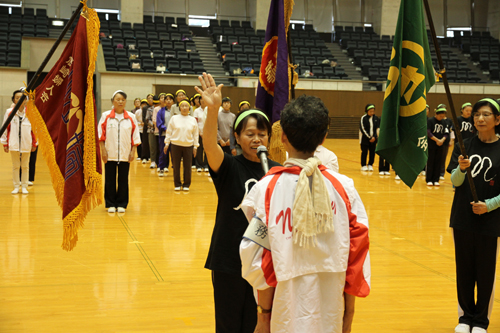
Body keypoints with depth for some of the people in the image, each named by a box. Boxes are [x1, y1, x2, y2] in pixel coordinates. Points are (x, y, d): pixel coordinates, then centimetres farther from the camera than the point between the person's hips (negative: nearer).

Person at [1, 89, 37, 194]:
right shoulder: (9, 112, -3)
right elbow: (5, 128, 3)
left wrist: (34, 143, 6)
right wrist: (5, 143, 2)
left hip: (26, 144, 0)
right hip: (14, 144, 0)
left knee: (25, 166, 9)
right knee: (15, 166, 8)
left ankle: (24, 187, 19)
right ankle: (16, 186, 18)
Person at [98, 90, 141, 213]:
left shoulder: (131, 117, 4)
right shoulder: (105, 116, 1)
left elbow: (135, 136, 6)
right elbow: (100, 134, 1)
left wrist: (133, 151, 1)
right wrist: (103, 150, -5)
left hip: (125, 154, 1)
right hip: (110, 154, -1)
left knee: (123, 180, 5)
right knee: (110, 180, 4)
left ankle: (121, 204, 15)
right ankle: (110, 204, 14)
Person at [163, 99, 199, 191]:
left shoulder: (193, 120, 5)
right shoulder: (174, 118, 2)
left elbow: (195, 134, 9)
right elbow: (169, 132, 5)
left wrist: (195, 146, 6)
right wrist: (167, 143, 2)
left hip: (188, 146, 1)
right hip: (176, 145, -1)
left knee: (187, 166, 2)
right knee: (176, 166, 3)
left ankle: (186, 185, 13)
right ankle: (177, 184, 13)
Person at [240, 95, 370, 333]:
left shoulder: (267, 188, -10)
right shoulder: (344, 187, -5)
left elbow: (259, 261, -9)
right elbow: (356, 254, -2)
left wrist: (264, 313, 1)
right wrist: (349, 313, 9)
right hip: (331, 313, 2)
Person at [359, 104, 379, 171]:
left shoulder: (376, 118, 3)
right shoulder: (363, 118, -7)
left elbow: (378, 128, 3)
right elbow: (363, 129, -11)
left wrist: (374, 137, -10)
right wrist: (369, 137, -14)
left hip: (373, 138, 3)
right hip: (365, 138, -3)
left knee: (372, 152, 2)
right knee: (364, 152, -1)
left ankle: (370, 165, 13)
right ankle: (363, 165, 8)